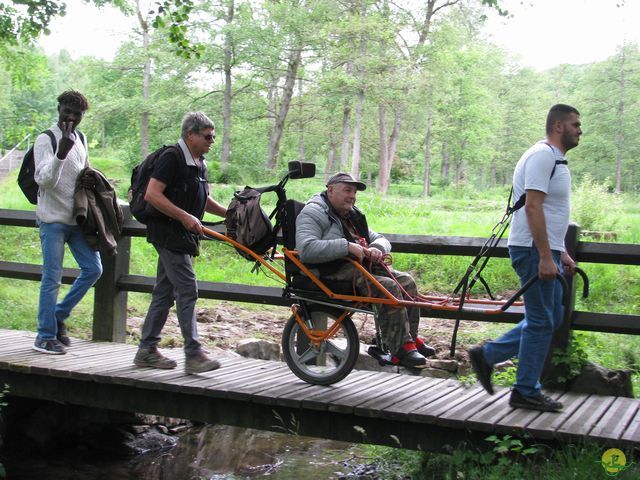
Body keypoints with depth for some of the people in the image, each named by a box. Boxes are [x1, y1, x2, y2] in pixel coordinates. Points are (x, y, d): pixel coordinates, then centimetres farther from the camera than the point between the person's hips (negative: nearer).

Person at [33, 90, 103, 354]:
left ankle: (58, 316, 20)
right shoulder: (45, 140, -9)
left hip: (77, 218, 7)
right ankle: (46, 336, 7)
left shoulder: (80, 140, 12)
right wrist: (61, 153, -34)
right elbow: (44, 179, -20)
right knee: (52, 278, -3)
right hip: (53, 219, -7)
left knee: (93, 269, 6)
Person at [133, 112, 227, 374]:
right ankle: (193, 354, -9)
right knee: (187, 289, -12)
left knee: (164, 292, 11)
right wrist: (185, 217, -23)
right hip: (168, 233, -9)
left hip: (184, 235, 9)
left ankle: (147, 350, 19)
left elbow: (203, 200, 26)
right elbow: (152, 194, -21)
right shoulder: (172, 158, -14)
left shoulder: (199, 163, 15)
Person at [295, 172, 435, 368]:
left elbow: (381, 239, 24)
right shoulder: (314, 213, -6)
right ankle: (401, 350, -22)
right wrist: (347, 246, -27)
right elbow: (306, 249, -24)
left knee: (406, 281, -6)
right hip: (336, 272, -9)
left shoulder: (353, 216, 24)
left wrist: (377, 248, -3)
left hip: (363, 265, 9)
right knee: (389, 288, -25)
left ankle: (410, 339, 3)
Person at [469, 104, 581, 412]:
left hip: (546, 251, 10)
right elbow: (532, 207, -22)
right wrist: (545, 257, -25)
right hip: (534, 250, -10)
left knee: (550, 319, 14)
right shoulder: (542, 156, -14)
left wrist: (561, 253, 21)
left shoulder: (555, 159, 19)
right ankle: (526, 392, 7)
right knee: (541, 321, -3)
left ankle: (487, 355, 18)